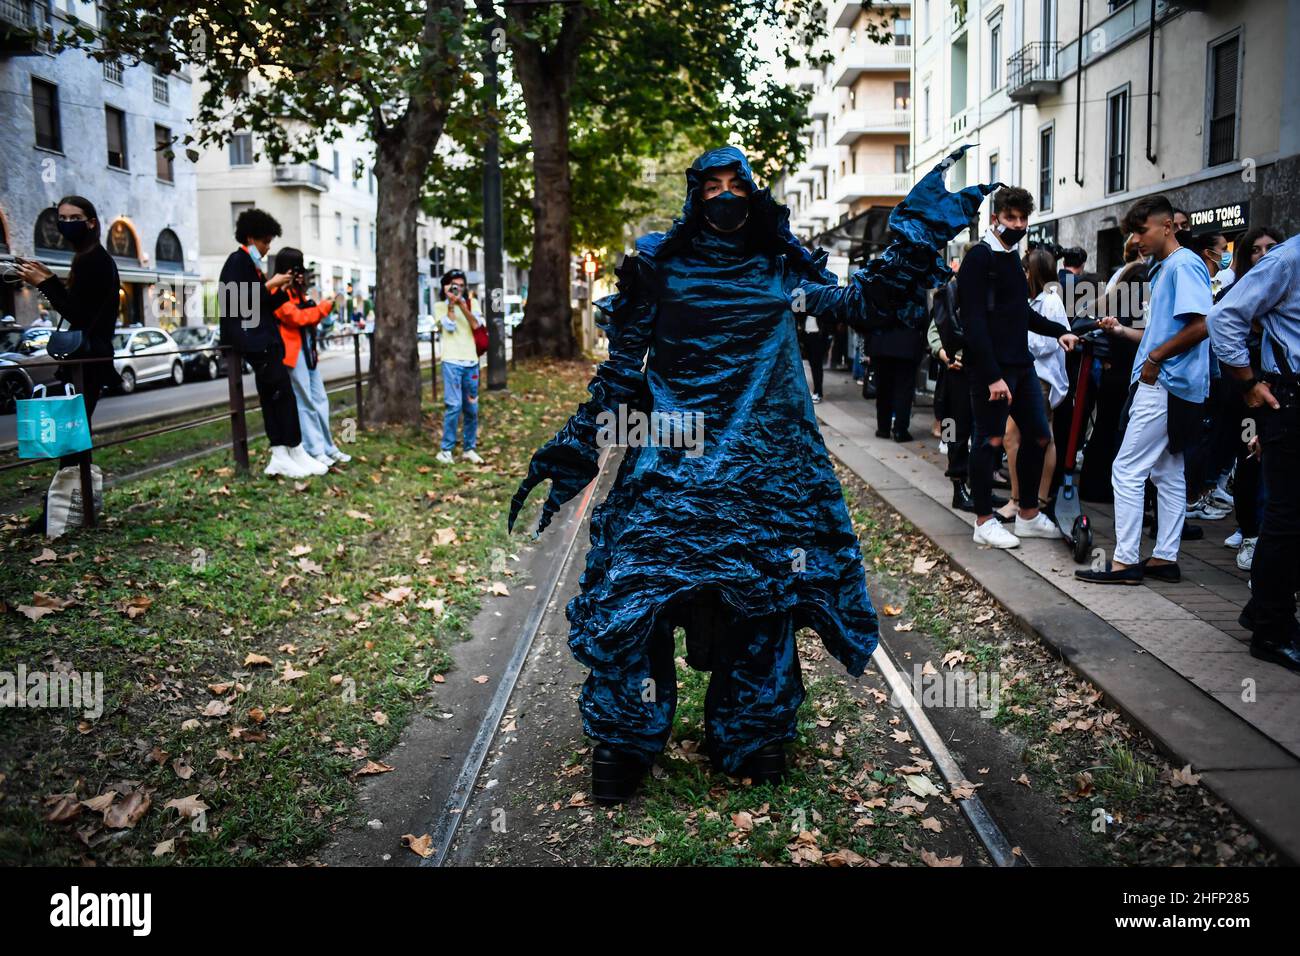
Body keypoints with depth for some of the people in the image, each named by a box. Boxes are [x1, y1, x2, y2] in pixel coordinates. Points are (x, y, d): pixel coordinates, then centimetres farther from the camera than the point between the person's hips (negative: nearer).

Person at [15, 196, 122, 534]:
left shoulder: (93, 260, -13)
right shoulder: (91, 259, 16)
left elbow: (78, 315, -19)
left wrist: (44, 283, -18)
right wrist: (50, 280, 13)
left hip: (88, 360, -10)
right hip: (87, 358, 10)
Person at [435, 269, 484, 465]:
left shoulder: (468, 305, 16)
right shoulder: (440, 306, 6)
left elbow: (475, 325, -2)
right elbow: (450, 326, -10)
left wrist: (461, 303, -8)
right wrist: (451, 303, -7)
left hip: (471, 362, 4)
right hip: (452, 362, -4)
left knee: (472, 408, 6)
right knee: (454, 406, -13)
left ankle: (469, 448, 16)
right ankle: (446, 450, -7)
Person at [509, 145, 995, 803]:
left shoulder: (782, 271, 9)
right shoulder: (658, 268, 4)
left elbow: (870, 304, 11)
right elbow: (621, 372, 7)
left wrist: (919, 228, 5)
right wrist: (574, 453, 4)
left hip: (764, 470, 2)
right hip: (672, 468, -2)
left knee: (762, 605, 8)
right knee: (634, 599, -7)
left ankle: (752, 740, 28)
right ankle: (621, 747, 13)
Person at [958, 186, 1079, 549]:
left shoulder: (1013, 258, 17)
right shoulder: (979, 258, -10)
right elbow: (975, 322, -18)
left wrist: (1058, 332, 14)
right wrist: (993, 375, -22)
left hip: (1021, 364, 9)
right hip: (991, 368, -9)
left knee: (1038, 436, 10)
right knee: (991, 440, -3)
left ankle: (1028, 515, 23)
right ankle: (984, 522, 8)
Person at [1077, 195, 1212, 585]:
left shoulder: (1184, 264, -12)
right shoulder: (1164, 269, 19)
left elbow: (1200, 325, -22)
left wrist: (1155, 357, -15)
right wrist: (1123, 331, 12)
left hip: (1165, 387, -11)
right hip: (1168, 387, 11)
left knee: (1128, 470, -9)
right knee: (1168, 473, 11)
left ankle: (1125, 561, -6)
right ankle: (1165, 557, 17)